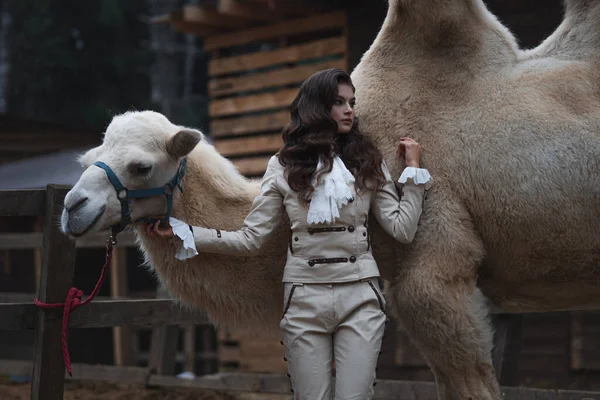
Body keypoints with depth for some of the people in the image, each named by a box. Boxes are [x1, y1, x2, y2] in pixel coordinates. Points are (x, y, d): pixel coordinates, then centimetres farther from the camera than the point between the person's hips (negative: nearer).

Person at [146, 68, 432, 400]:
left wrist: (413, 170, 0)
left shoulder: (368, 163, 7)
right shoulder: (284, 166, 4)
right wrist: (183, 232, -5)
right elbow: (250, 238, 0)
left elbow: (402, 230, 1)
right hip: (304, 297, 0)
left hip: (360, 296, 1)